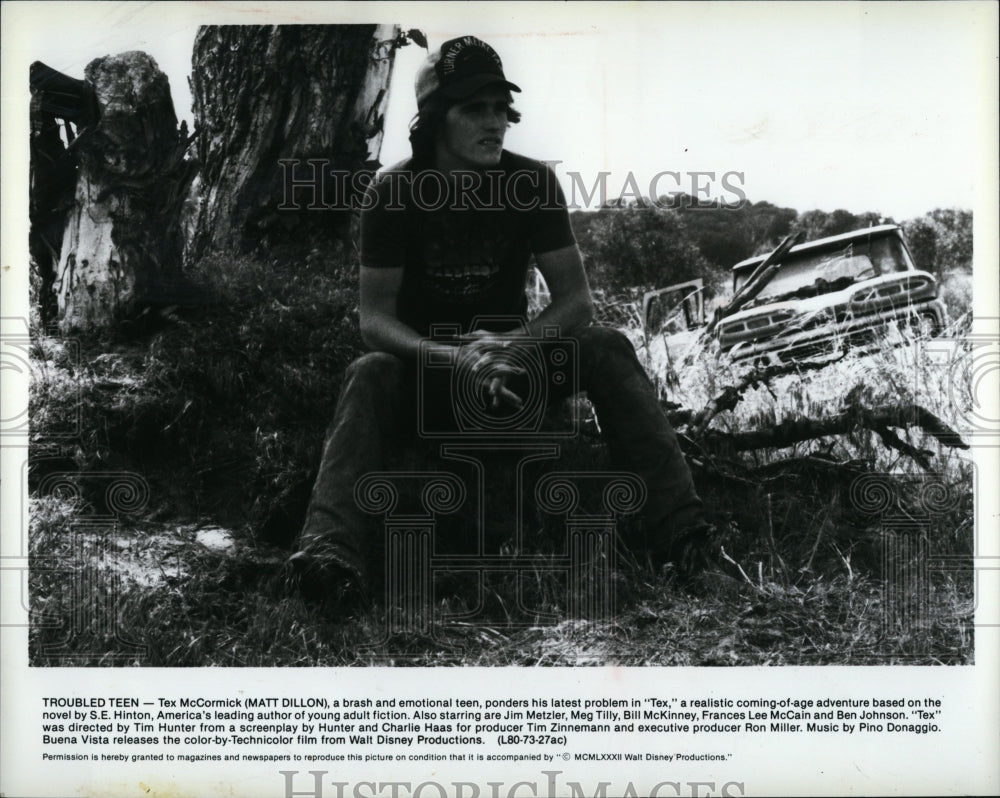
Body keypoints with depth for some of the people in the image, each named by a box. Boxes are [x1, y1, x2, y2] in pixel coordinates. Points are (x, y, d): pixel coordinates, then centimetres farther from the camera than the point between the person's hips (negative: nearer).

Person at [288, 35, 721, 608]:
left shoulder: (533, 183, -7)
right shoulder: (395, 193, -12)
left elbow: (577, 301, -10)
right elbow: (375, 318, -16)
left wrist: (513, 344, -31)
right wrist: (456, 359, -35)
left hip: (514, 358, 2)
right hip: (425, 364, -2)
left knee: (608, 349, -25)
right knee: (370, 375, -35)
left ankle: (675, 525, -37)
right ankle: (333, 551, -54)